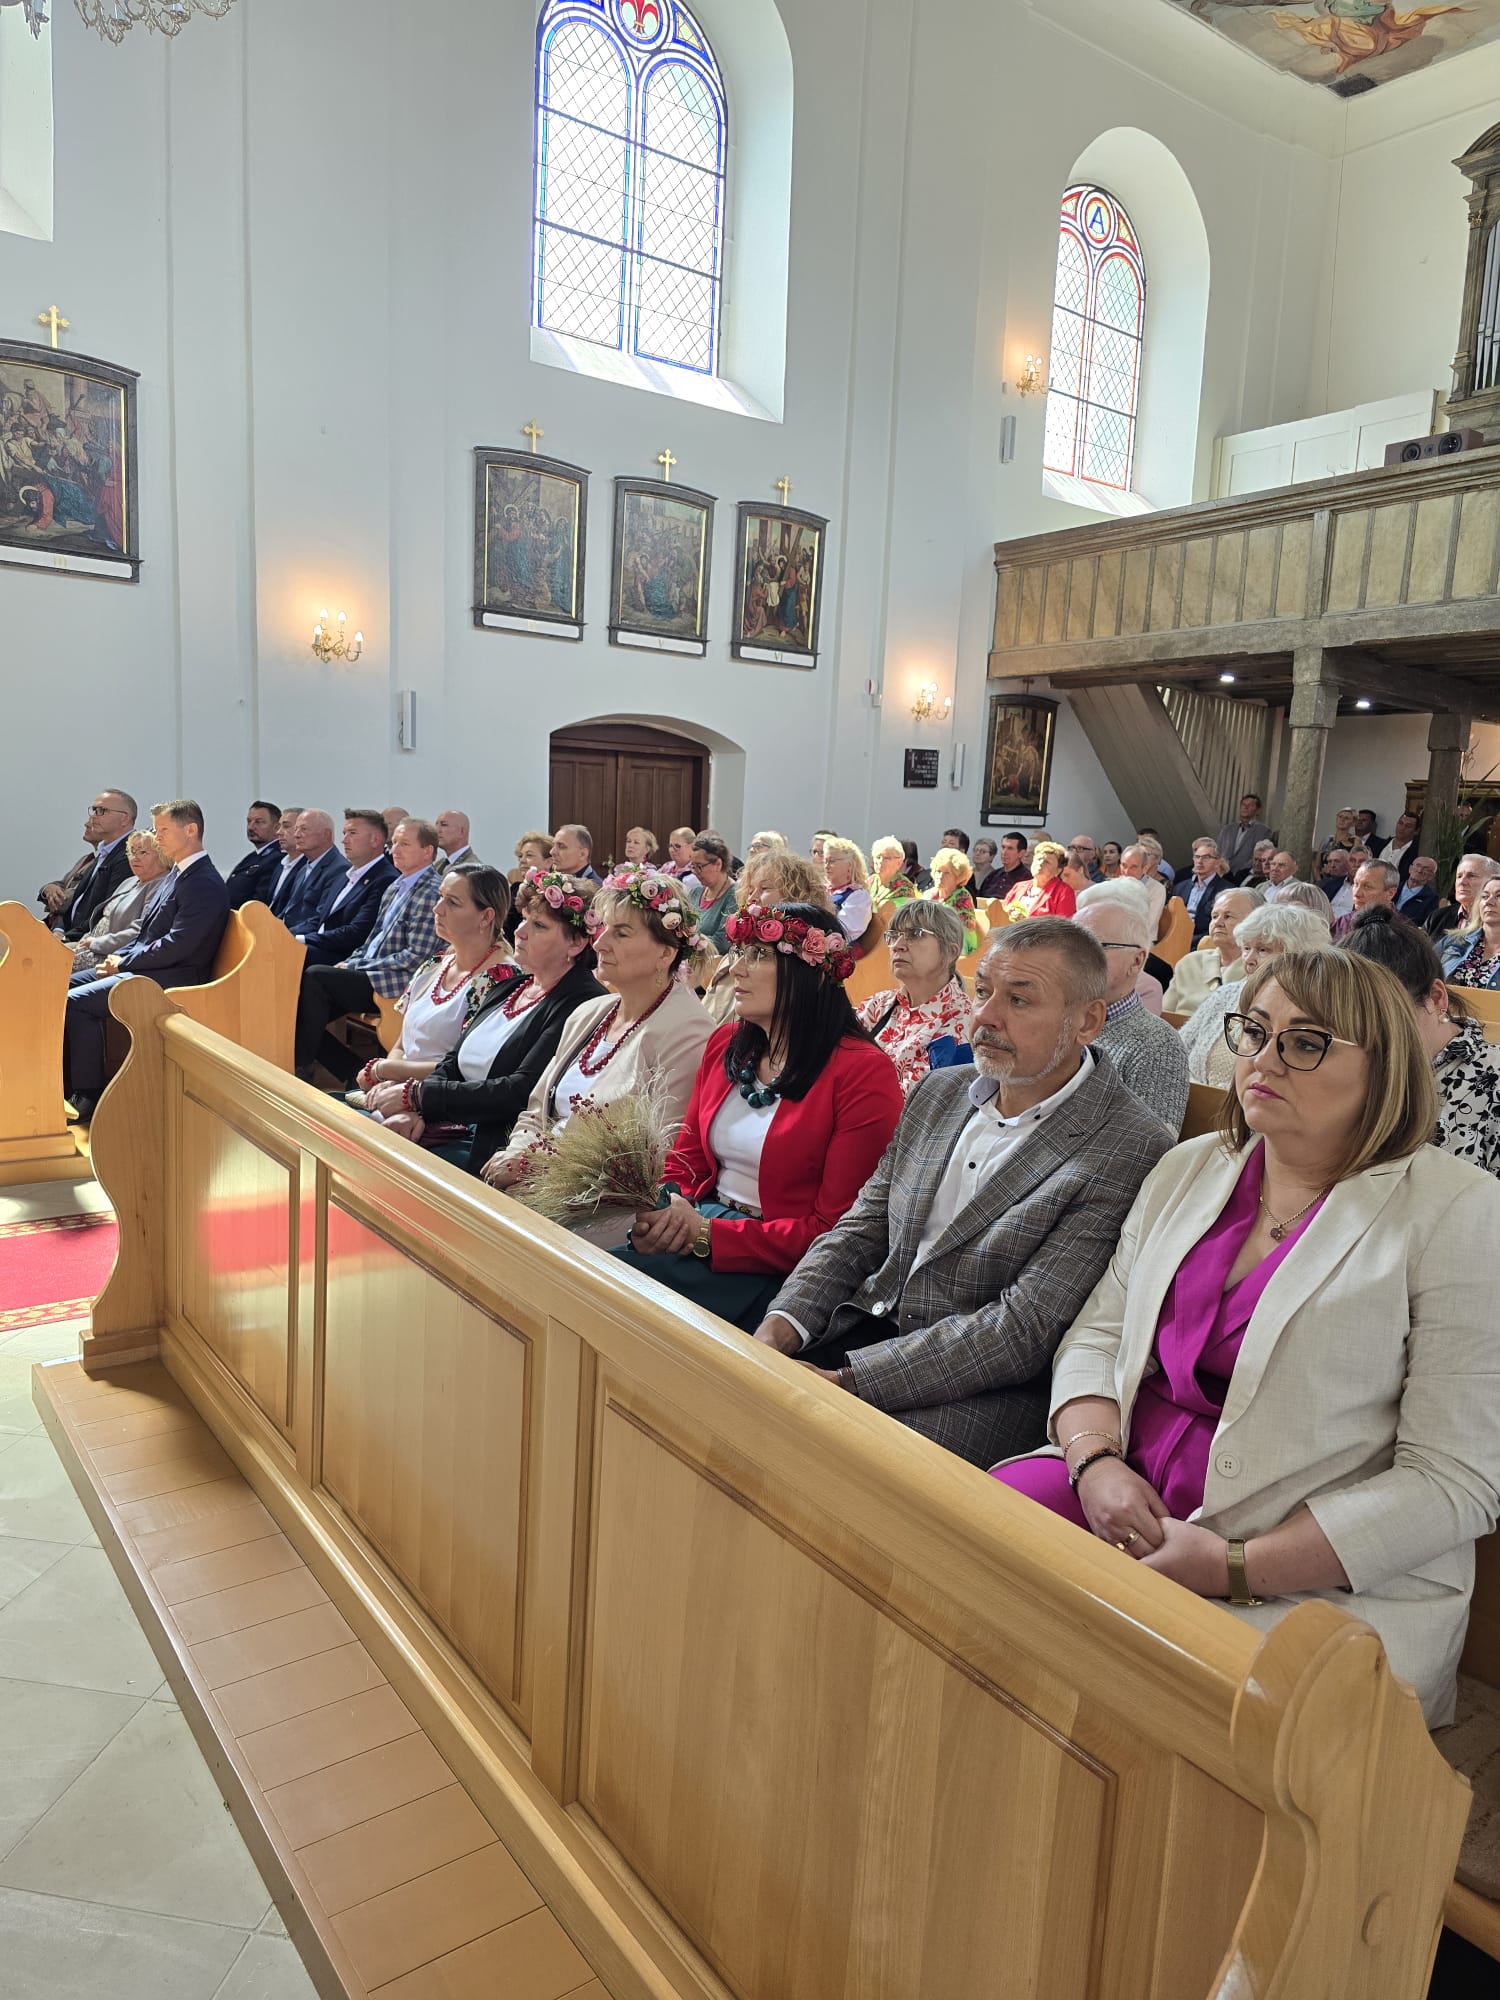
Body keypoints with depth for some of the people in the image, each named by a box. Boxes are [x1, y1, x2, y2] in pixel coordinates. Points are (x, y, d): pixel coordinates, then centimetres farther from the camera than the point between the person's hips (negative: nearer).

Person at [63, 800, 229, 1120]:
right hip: (147, 968, 10)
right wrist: (119, 959, 4)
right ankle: (66, 1082, 8)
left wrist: (123, 962, -11)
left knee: (76, 1001, -20)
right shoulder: (175, 875, 15)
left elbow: (175, 946, -22)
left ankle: (89, 1096, -10)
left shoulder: (205, 884, -17)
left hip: (172, 978, -10)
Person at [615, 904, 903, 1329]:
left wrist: (707, 1235, -17)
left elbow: (834, 1231, -13)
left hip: (775, 1269, -6)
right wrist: (670, 1208, -9)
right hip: (697, 1228, 7)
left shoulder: (863, 1072, -12)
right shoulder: (726, 1043, 10)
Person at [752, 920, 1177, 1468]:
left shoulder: (1131, 1150, -14)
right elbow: (863, 1227, 11)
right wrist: (780, 1325, -8)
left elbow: (1024, 1330, -19)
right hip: (867, 1325, 7)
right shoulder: (941, 1091, 10)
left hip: (983, 1390, -6)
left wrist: (845, 1380, -22)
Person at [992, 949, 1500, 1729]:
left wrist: (1236, 1568, -18)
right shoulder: (1189, 1168, 10)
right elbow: (1097, 1336, 12)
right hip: (1129, 1495, 5)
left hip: (1323, 1579, -5)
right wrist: (1096, 1460, -10)